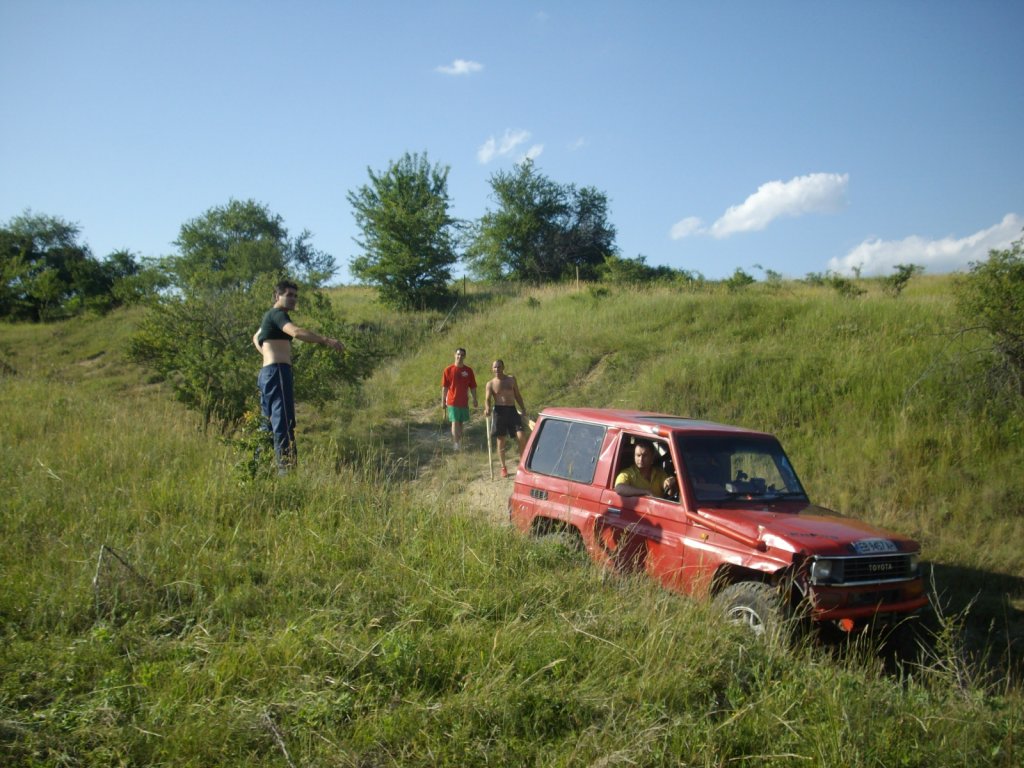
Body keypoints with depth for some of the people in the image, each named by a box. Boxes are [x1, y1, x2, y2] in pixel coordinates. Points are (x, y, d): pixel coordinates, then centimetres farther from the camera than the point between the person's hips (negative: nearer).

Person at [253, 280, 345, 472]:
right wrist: (326, 340, -33)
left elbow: (256, 338, 41)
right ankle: (287, 467, -18)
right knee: (284, 421, -14)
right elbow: (296, 332, -27)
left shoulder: (271, 316, 23)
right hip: (277, 371, -10)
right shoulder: (277, 314, -7)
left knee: (270, 420, 15)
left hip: (268, 371, 11)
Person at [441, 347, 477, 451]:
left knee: (460, 423, 13)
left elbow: (473, 387, 7)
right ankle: (456, 444, -14)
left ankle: (459, 443, 25)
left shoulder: (468, 370, 2)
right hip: (452, 402, -3)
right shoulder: (448, 370, -3)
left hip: (464, 402, 3)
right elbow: (444, 387, 0)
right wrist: (443, 401, -1)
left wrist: (475, 400, 1)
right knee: (455, 422, -10)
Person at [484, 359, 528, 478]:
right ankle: (503, 468, 15)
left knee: (520, 437, -11)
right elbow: (487, 399, -5)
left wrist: (523, 409, 9)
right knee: (501, 440, 3)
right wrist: (487, 408, -26)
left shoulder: (511, 379, 11)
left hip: (512, 410, 2)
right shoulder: (490, 384, 4)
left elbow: (517, 395, 17)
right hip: (499, 411, -1)